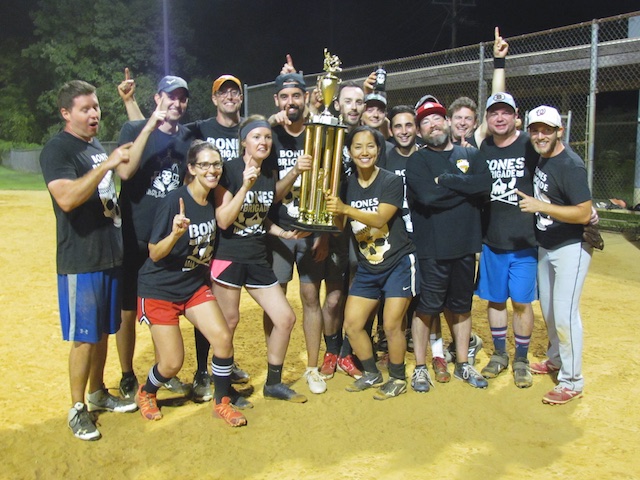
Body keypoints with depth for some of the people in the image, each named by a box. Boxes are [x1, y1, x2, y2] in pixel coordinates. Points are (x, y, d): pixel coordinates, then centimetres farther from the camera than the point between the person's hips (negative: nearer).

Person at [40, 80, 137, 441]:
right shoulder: (57, 150, -11)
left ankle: (98, 393, 32)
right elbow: (66, 198, -28)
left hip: (111, 257, 8)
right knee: (85, 337, -1)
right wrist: (106, 164, -30)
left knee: (104, 331, 17)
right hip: (81, 262, -8)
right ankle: (77, 408, 13)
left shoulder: (99, 147, 14)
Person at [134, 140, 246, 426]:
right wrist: (175, 233, -38)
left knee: (223, 338, -11)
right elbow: (154, 253, -20)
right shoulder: (174, 201, -21)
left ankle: (222, 403, 10)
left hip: (195, 285, 6)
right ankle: (145, 394, 29)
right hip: (160, 289, -5)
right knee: (173, 363, -5)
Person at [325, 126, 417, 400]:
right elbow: (338, 225, -4)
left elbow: (379, 218, -25)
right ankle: (372, 374, 24)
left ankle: (398, 379, 16)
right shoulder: (346, 185, 1)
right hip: (367, 267, 5)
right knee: (351, 325, 2)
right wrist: (333, 212, -25)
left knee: (391, 325, -7)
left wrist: (345, 209, -38)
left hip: (398, 263, -5)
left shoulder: (391, 181, -12)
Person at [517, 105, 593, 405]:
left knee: (565, 314, -8)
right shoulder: (541, 159, 5)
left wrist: (541, 207, -30)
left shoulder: (570, 165, -21)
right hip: (545, 246, 9)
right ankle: (556, 359, 39)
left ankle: (572, 382, 3)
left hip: (571, 248, -9)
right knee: (548, 309, 20)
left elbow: (584, 213, -27)